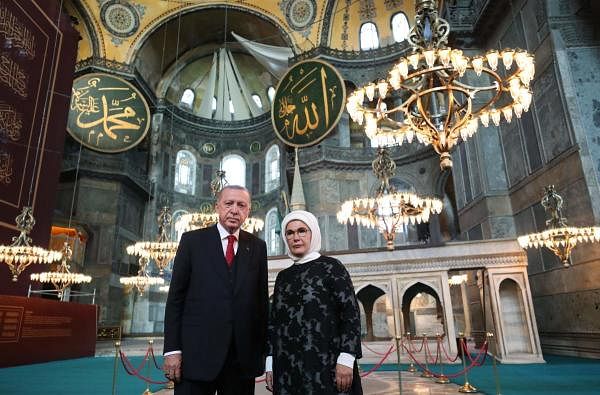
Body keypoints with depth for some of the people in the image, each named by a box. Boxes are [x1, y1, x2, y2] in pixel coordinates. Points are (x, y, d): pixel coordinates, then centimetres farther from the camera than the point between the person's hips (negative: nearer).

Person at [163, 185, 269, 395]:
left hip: (242, 356, 2)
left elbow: (262, 299, 6)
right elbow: (175, 296, 0)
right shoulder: (192, 240, 3)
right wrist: (172, 349, -5)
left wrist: (264, 350, 3)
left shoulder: (257, 246, 8)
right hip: (196, 353, -1)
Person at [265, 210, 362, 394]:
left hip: (325, 366, -5)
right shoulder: (283, 276, 12)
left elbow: (351, 313, -9)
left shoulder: (332, 267, -3)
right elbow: (274, 321, 13)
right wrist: (270, 364, 7)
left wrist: (346, 360, -17)